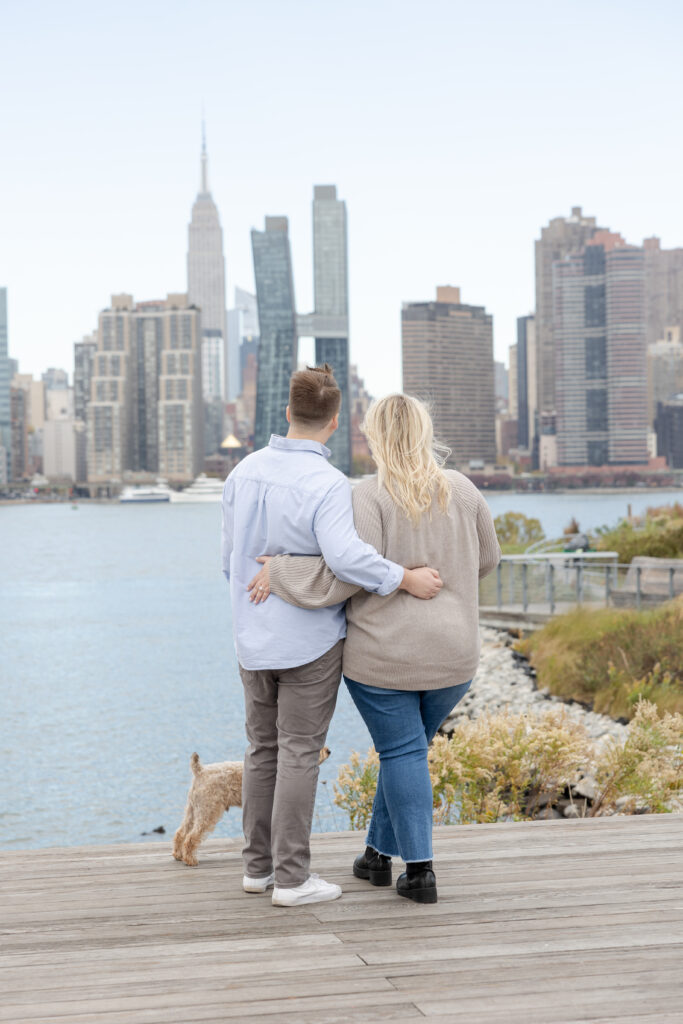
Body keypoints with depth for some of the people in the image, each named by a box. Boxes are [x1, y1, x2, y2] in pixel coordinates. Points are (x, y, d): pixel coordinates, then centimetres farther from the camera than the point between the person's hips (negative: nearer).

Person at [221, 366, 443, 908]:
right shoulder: (327, 483, -18)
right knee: (300, 754, -1)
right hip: (311, 639, -6)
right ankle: (292, 877, 2)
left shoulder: (245, 471, 3)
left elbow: (231, 557, 10)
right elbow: (346, 556, -33)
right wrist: (407, 579, -23)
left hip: (255, 637, 6)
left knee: (264, 748, 15)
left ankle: (259, 865, 21)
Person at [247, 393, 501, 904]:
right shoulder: (462, 490, 2)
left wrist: (282, 572, -12)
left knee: (402, 753, 6)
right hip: (452, 653, 4)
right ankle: (379, 853, 27)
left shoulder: (368, 498, -13)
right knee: (407, 748, 19)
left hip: (384, 654, -4)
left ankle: (420, 870, 3)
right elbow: (486, 558, 13)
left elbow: (350, 575, -21)